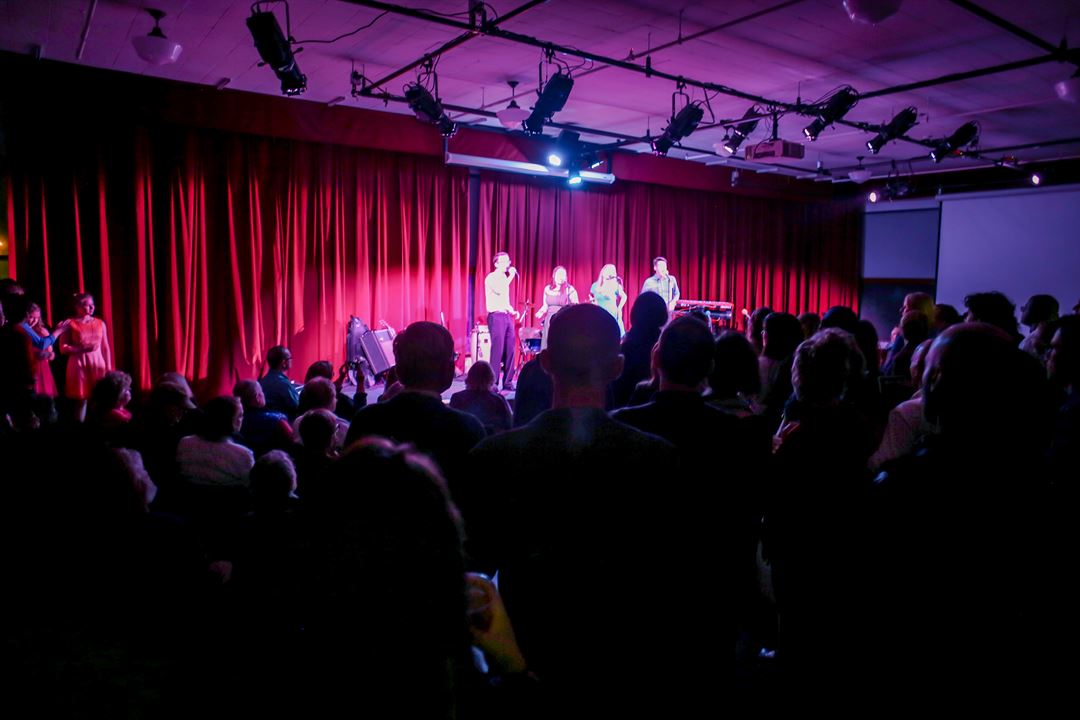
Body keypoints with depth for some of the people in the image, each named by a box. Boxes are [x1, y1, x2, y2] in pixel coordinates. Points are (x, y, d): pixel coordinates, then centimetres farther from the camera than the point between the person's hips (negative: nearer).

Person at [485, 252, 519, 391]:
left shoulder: (504, 278, 19)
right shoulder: (491, 277, -6)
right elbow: (499, 291, -24)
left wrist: (511, 310, 10)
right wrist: (511, 276, -18)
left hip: (507, 316, 8)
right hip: (496, 316, -8)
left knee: (510, 349, 4)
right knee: (497, 350, -9)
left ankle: (508, 382, 10)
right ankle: (492, 383, -4)